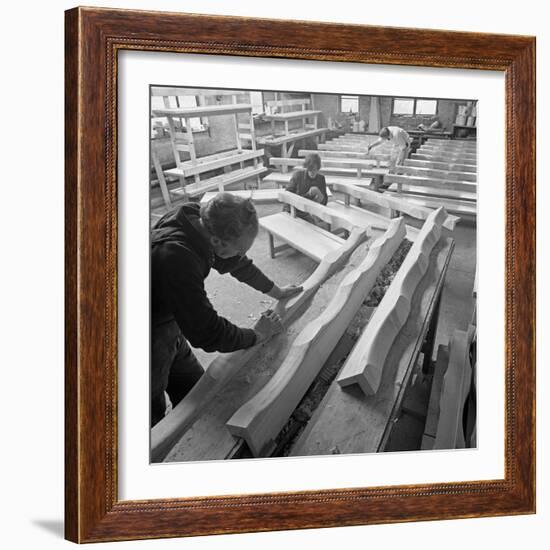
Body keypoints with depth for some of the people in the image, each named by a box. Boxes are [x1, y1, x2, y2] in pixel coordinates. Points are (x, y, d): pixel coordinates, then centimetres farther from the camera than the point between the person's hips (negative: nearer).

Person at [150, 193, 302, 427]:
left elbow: (236, 263, 10)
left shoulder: (198, 221, -12)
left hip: (170, 324, 9)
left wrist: (275, 291, 19)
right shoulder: (175, 257, -39)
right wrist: (256, 335, -16)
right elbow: (206, 332, -31)